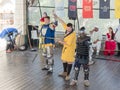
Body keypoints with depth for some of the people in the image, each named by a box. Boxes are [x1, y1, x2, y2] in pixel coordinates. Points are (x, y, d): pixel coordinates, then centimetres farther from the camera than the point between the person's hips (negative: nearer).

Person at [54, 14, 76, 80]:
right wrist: (57, 17, 6)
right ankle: (65, 72, 33)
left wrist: (61, 42, -13)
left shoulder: (72, 34, -24)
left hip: (70, 49, -8)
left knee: (69, 62, 0)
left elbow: (69, 43, -24)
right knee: (64, 60, 17)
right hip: (65, 48, 8)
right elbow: (63, 23, 7)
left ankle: (68, 75, 9)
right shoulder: (67, 29, -3)